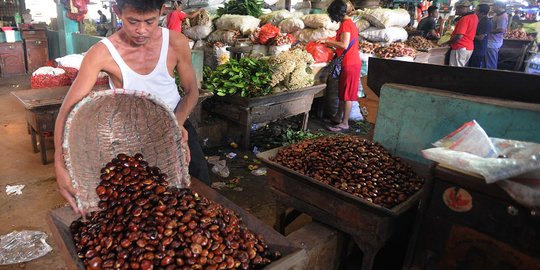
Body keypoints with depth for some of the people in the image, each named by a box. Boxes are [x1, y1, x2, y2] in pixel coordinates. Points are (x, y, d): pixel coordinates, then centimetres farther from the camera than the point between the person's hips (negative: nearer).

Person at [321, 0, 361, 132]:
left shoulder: (346, 24, -15)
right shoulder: (350, 22, 15)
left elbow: (344, 45, -24)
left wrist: (327, 41, -16)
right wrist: (331, 44, 17)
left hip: (349, 64, -10)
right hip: (350, 62, 10)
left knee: (347, 94, -4)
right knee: (342, 92, 16)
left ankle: (344, 123, 2)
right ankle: (338, 117, 26)